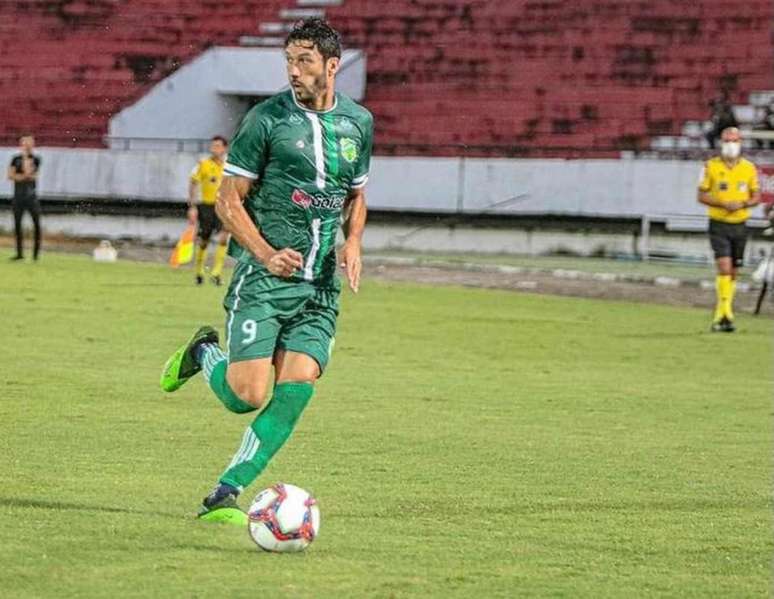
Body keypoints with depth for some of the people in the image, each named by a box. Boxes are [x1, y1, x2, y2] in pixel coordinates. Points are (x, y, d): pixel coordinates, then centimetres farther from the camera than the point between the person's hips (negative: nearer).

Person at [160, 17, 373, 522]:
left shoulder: (358, 122, 9)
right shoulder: (267, 119, -6)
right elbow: (229, 201, -4)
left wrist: (353, 242, 4)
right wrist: (266, 255, -17)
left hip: (321, 287, 4)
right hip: (263, 279, -4)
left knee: (296, 389, -11)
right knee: (247, 396, -11)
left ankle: (225, 495, -4)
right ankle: (204, 353, 23)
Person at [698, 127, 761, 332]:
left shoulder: (749, 168, 5)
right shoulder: (711, 166, -2)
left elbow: (756, 197, 8)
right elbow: (702, 196, -2)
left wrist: (742, 204, -13)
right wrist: (723, 204, -18)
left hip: (740, 225, 3)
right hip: (718, 224, -3)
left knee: (732, 273, 8)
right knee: (724, 267, -18)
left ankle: (719, 316, 20)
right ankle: (726, 313, -18)